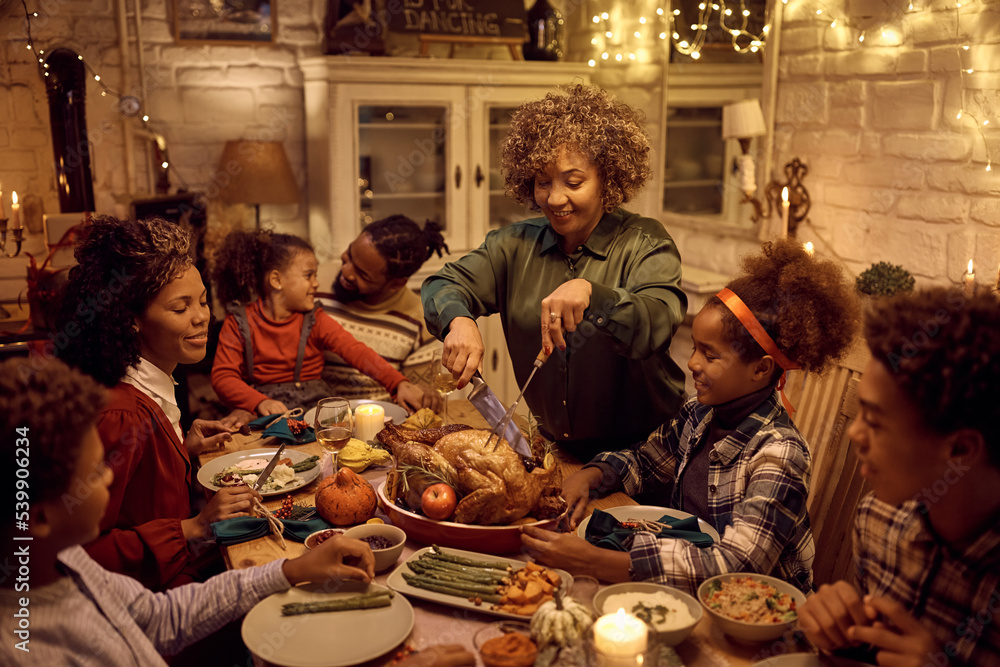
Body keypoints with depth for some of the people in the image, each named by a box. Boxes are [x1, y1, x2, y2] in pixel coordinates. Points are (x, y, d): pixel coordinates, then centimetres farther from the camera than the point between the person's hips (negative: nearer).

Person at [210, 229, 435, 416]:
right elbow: (223, 376, -5)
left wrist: (398, 384, -24)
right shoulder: (240, 322, 2)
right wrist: (260, 402, -25)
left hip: (315, 407, 2)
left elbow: (355, 351, -9)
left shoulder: (315, 320, 6)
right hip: (266, 414, -2)